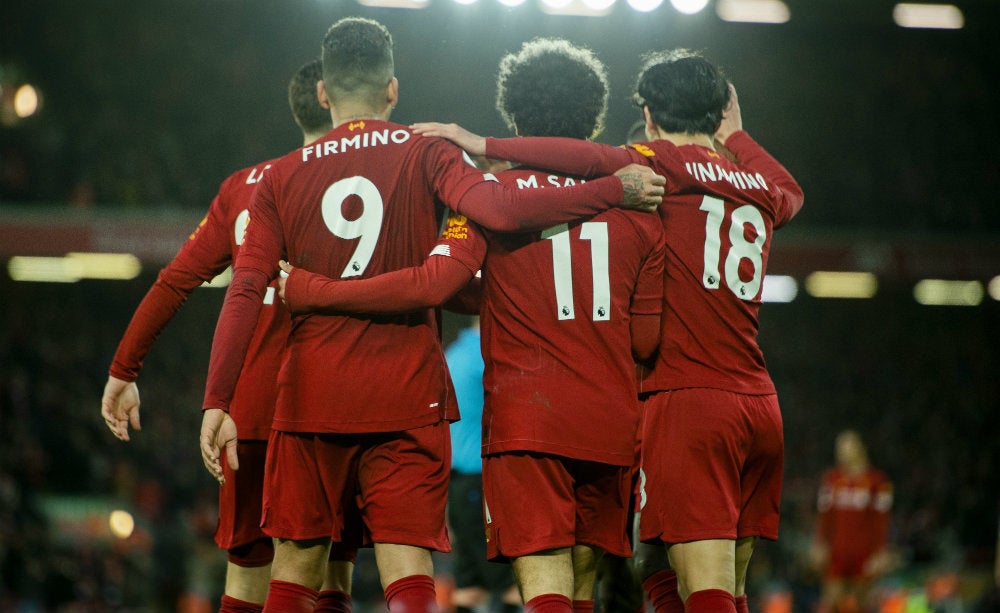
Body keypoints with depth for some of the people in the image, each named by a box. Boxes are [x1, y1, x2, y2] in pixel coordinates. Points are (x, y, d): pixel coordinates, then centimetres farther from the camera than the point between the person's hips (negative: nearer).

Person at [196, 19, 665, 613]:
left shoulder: (282, 177, 6)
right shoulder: (424, 154, 0)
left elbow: (245, 294, -2)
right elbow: (501, 210, -17)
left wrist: (217, 402, -5)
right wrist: (616, 189, -9)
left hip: (310, 397, 2)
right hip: (407, 397, -2)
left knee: (295, 565, 12)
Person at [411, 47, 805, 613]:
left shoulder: (671, 165, -2)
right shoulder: (761, 187, 16)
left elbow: (594, 159, -21)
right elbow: (790, 193, 41)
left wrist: (484, 146, -19)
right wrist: (734, 135, 44)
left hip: (689, 398, -6)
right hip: (760, 403, 7)